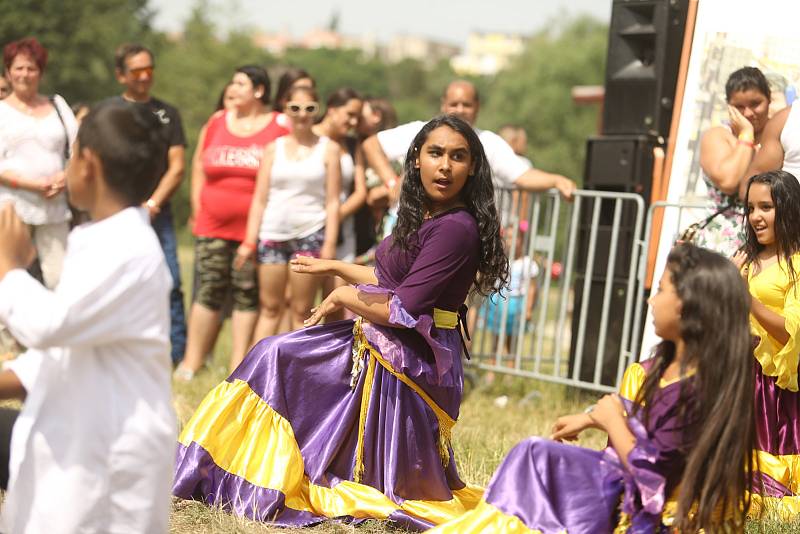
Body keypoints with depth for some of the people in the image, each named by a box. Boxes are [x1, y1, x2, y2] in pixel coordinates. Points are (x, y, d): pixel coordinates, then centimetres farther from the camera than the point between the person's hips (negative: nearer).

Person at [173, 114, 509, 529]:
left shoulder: (456, 229, -23)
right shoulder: (424, 215, 5)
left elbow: (402, 311, -23)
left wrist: (344, 297, -8)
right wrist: (334, 268, 25)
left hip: (407, 363, -9)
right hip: (378, 345, 9)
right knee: (275, 357, 14)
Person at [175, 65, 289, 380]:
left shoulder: (280, 128, -1)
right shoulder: (216, 123, 11)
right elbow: (198, 167, 16)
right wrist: (197, 210, 9)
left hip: (256, 228, -2)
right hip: (213, 225, 2)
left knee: (248, 295, 1)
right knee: (208, 291, 1)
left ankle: (239, 366, 8)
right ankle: (191, 363, 6)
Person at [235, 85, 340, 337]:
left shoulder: (328, 149, 5)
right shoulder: (274, 148, 10)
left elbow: (333, 201, 2)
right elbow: (260, 199, 8)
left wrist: (330, 243, -7)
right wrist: (249, 242, 2)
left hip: (310, 234, -2)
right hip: (272, 234, 2)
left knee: (301, 311, 1)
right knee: (270, 307, 5)